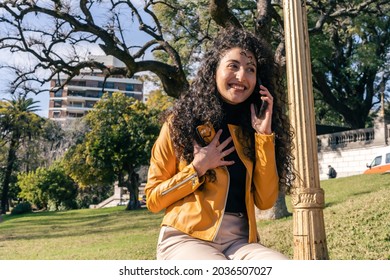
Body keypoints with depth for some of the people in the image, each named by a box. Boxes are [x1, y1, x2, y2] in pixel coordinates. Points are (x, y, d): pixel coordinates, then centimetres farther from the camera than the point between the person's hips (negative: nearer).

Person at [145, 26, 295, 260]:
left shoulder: (251, 129, 11)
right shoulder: (181, 121, 2)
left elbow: (265, 200, 2)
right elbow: (153, 199, 3)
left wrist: (265, 135, -2)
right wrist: (197, 169, -11)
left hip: (240, 241, 4)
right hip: (186, 239, -3)